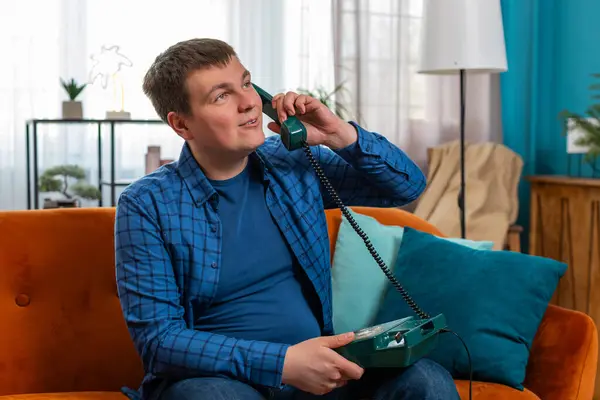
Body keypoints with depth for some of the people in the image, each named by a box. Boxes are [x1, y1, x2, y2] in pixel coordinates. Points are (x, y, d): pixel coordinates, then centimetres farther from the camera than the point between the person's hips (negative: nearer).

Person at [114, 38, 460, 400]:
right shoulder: (147, 205, -8)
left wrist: (341, 135, -6)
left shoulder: (293, 164, 4)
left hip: (314, 368, 4)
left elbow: (408, 185, 12)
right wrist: (281, 362, -24)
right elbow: (158, 339, -14)